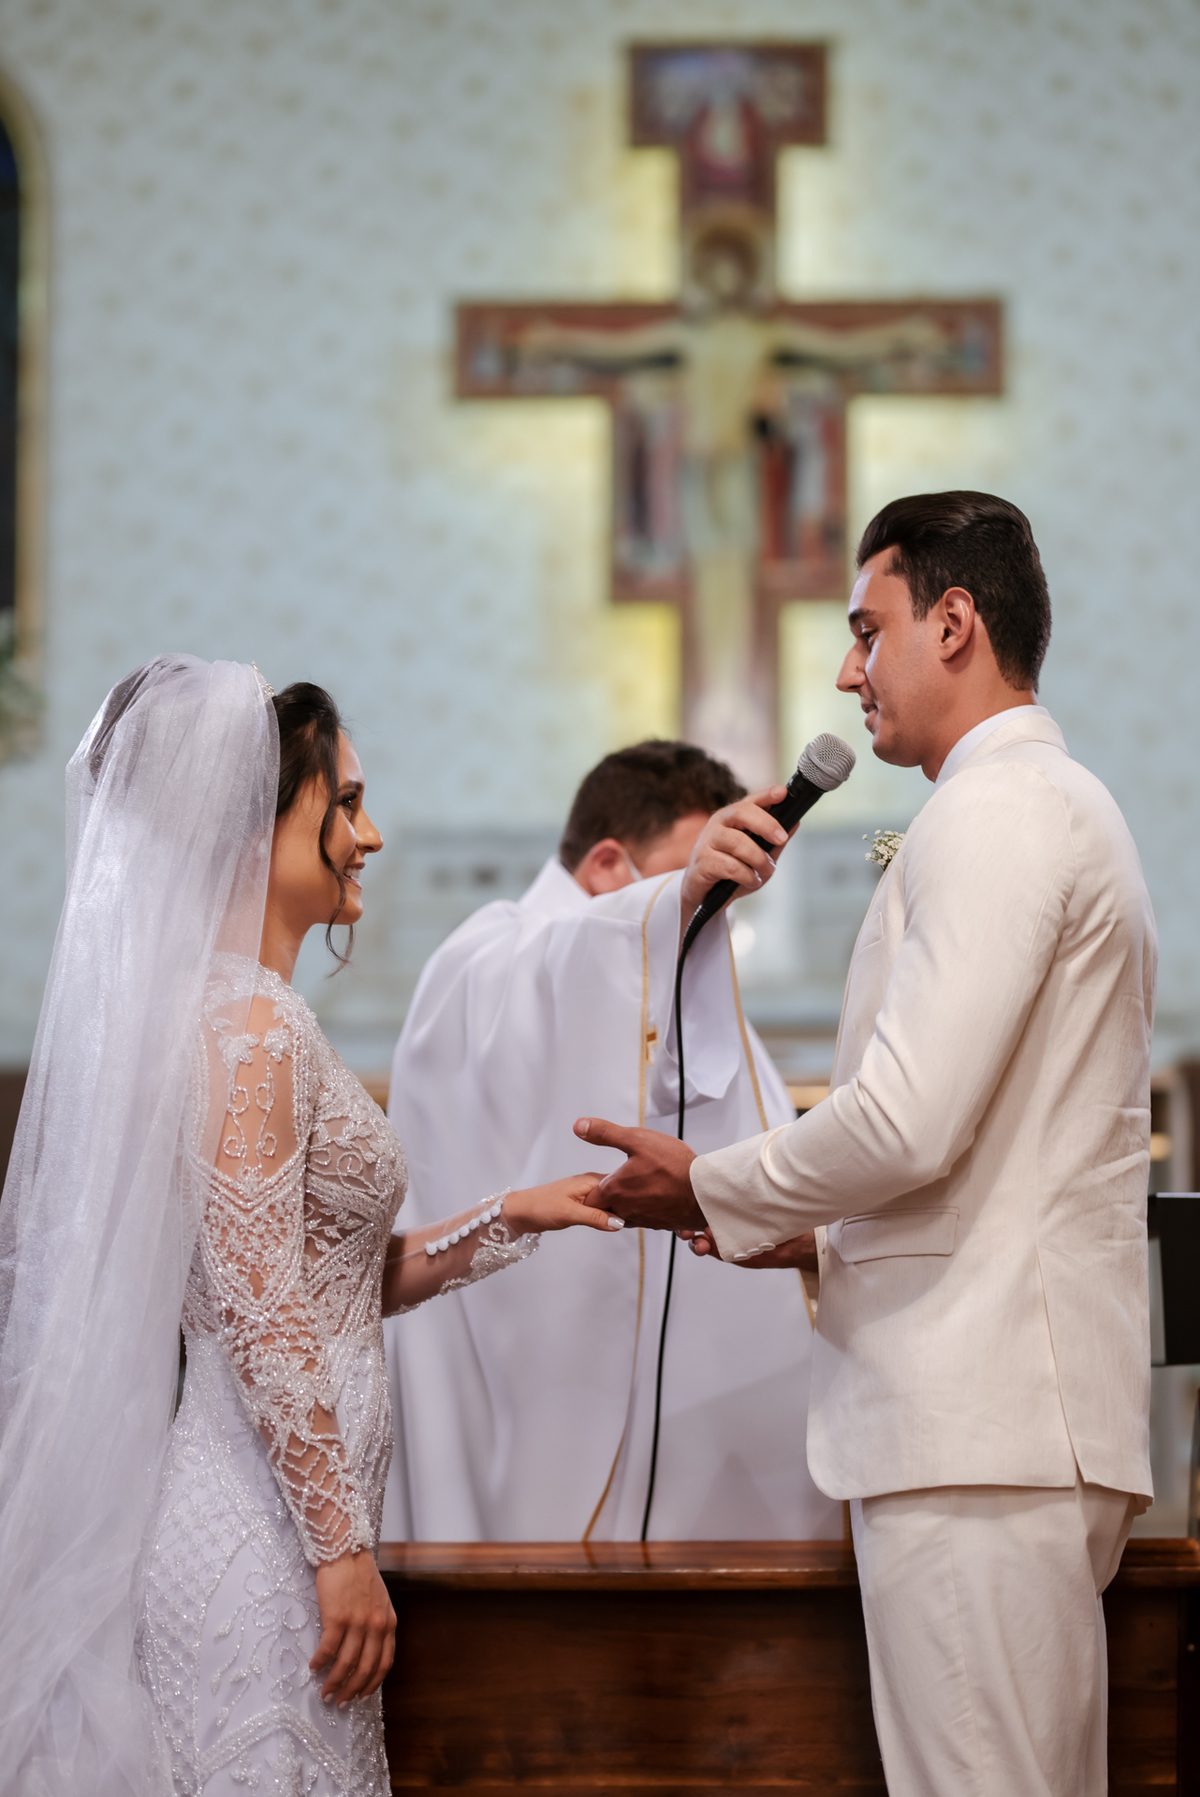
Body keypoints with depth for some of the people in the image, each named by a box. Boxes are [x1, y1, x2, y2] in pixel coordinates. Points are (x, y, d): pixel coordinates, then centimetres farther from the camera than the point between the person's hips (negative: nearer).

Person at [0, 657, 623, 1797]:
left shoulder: (241, 1012, 16)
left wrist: (511, 1219, 14)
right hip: (255, 1531, -10)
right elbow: (257, 1313, -19)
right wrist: (344, 1546, -19)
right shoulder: (247, 1021, -14)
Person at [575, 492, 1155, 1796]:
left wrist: (709, 1189, -4)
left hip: (976, 1421, -11)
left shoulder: (992, 814, -11)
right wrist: (820, 1232, 19)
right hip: (1026, 1408, 11)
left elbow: (909, 1123, -20)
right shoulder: (1066, 807, 23)